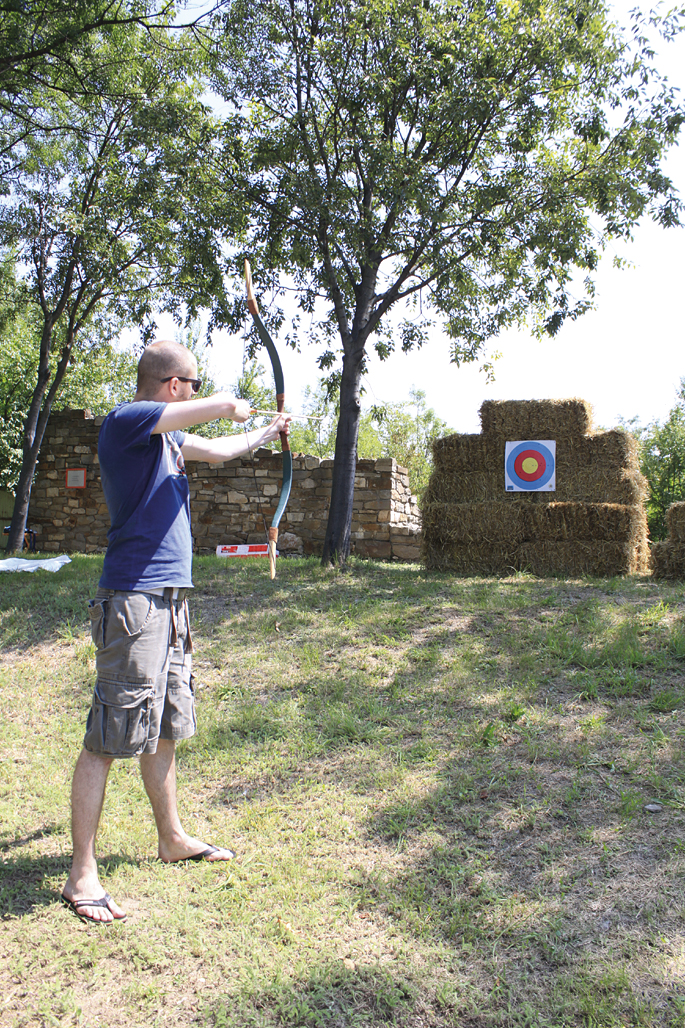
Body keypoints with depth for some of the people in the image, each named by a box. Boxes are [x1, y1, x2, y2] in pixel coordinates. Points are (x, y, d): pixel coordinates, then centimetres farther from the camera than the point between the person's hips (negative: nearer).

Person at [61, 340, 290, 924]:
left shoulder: (166, 436, 16)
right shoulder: (126, 422, -12)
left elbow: (217, 450, 33)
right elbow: (221, 407, -22)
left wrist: (269, 433, 44)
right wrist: (235, 408, 2)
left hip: (169, 602, 10)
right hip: (134, 602, -10)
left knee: (165, 729, 19)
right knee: (108, 738, -3)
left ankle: (172, 839, 35)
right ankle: (82, 875, 9)